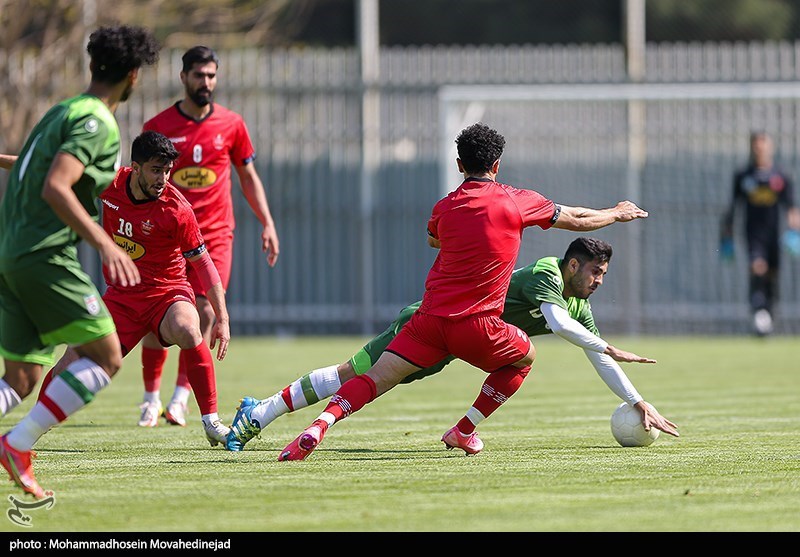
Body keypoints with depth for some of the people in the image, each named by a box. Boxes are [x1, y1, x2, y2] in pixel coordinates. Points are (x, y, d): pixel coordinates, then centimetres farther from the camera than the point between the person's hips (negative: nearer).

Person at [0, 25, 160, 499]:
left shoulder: (61, 112, 19)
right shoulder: (97, 122, -10)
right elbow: (55, 188, -22)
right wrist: (105, 244, -26)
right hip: (46, 255, -9)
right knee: (105, 356, -6)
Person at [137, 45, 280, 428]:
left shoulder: (231, 125, 5)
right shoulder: (158, 127, 1)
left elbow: (248, 177, 14)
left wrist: (267, 223, 5)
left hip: (215, 234, 1)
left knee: (204, 313, -11)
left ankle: (181, 396, -2)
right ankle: (151, 397, 12)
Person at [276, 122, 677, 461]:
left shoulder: (445, 207, 8)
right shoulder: (517, 202, 1)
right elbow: (577, 219, 14)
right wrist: (617, 214, 32)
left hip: (431, 319, 2)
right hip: (476, 325, -2)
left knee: (376, 378, -1)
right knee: (523, 358, 26)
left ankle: (322, 423, -27)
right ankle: (464, 431, 21)